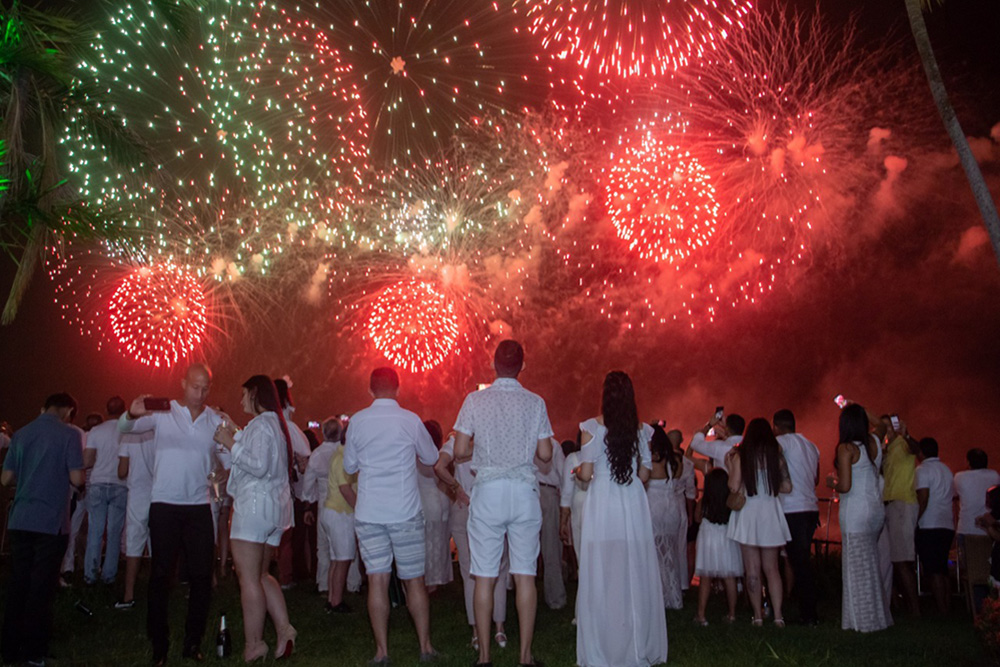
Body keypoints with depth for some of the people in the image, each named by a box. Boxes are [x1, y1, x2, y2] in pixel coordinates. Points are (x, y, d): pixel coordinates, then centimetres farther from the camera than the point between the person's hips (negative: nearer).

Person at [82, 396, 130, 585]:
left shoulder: (95, 431, 0)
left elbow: (87, 462, -3)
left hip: (98, 484, 1)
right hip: (120, 486, -1)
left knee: (94, 531, 6)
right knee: (114, 532, 5)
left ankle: (90, 574, 7)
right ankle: (109, 575, 7)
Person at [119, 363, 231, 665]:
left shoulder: (216, 420, 8)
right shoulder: (163, 413, 0)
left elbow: (229, 461, 12)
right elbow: (125, 428, -11)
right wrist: (132, 414, -34)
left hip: (200, 506, 2)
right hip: (165, 505, -2)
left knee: (202, 575, 3)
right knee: (161, 574, 3)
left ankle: (193, 642, 15)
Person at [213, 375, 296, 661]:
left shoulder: (260, 425, -12)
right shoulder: (277, 424, 17)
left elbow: (258, 466, -23)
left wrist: (231, 444, -15)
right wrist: (235, 440, 20)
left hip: (254, 505, -10)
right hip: (276, 507, 10)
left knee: (249, 578, -4)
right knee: (261, 575, 16)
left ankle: (253, 644, -1)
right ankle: (284, 628, 5)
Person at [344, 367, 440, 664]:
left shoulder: (357, 421, 0)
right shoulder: (410, 420, -4)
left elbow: (349, 466, 11)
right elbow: (431, 457, 10)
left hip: (368, 513, 1)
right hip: (405, 512, -1)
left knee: (377, 579, 3)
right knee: (414, 580, 8)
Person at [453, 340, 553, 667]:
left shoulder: (475, 400, -1)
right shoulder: (535, 402, 2)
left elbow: (460, 450, -3)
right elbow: (545, 454, 2)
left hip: (488, 491, -1)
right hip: (524, 492, 1)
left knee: (485, 577, 3)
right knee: (525, 576, 5)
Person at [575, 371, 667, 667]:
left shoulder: (593, 427, -5)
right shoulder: (641, 429, 5)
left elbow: (586, 473, -6)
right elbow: (644, 474, 9)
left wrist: (579, 471, 16)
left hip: (603, 504, -3)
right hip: (634, 504, 3)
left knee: (601, 575, 2)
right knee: (635, 573, 9)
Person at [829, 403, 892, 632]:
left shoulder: (846, 448, -12)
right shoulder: (874, 443, 7)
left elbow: (845, 486, -17)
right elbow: (881, 426, 32)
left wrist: (832, 483, 4)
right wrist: (860, 412, 42)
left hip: (855, 511, -7)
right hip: (876, 508, 7)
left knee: (857, 566, 0)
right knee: (871, 564, 15)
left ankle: (864, 620, 4)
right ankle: (877, 615, 21)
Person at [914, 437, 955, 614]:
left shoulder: (922, 470, -8)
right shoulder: (947, 469, 16)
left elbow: (923, 500, -17)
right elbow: (952, 498, 17)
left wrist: (915, 521, -12)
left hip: (929, 526, -8)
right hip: (948, 526, 8)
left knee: (933, 570, -5)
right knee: (942, 568, 14)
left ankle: (942, 610, -6)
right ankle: (947, 603, 14)